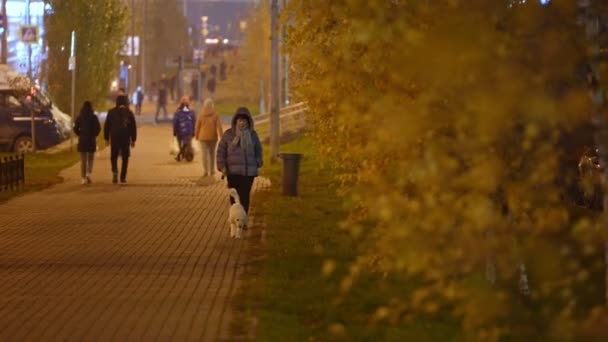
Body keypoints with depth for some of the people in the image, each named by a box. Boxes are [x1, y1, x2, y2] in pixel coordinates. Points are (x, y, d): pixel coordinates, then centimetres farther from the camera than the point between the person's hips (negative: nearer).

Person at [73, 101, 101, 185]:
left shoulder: (80, 117, -2)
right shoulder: (94, 117, -5)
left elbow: (75, 129, -5)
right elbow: (98, 128, -10)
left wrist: (80, 135, 11)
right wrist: (94, 135, 6)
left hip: (82, 140, 1)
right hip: (91, 140, -1)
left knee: (83, 160, 7)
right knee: (90, 159, 12)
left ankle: (84, 178, 2)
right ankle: (88, 174, -10)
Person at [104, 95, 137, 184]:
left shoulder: (111, 112, 2)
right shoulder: (129, 113, 1)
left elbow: (106, 126, 2)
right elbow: (133, 127, 1)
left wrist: (106, 138, 8)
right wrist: (133, 140, 6)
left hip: (114, 138, 0)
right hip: (126, 138, 0)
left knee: (114, 156, 12)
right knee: (125, 158, 7)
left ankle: (115, 171, -15)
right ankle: (123, 178, 2)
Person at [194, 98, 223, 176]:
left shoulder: (201, 115, -4)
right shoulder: (215, 115, -6)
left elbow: (197, 126, 2)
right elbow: (219, 127, -8)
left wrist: (196, 136, 15)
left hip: (203, 137, -1)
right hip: (213, 137, 1)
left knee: (205, 154, -1)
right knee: (212, 153, 14)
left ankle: (205, 170, -10)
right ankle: (212, 170, 20)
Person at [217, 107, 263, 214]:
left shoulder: (252, 135, 7)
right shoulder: (228, 134, 1)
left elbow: (258, 149, 19)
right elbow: (221, 150, 3)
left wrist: (258, 163, 6)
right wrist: (222, 166, -6)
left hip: (248, 171, 0)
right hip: (232, 171, 0)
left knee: (244, 196, -6)